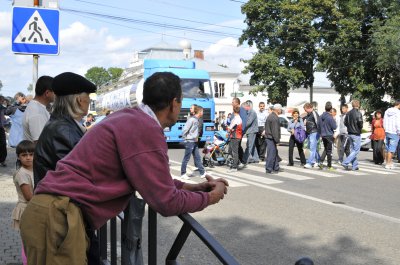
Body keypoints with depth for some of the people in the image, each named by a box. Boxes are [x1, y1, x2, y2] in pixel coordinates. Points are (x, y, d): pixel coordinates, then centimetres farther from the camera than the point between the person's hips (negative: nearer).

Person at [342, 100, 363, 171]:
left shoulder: (348, 113, 7)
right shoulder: (358, 113, -14)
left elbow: (345, 123, 8)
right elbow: (360, 122, -22)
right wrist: (360, 128, -3)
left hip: (350, 133, 7)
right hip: (356, 134, -7)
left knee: (352, 150, 12)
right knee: (356, 150, -2)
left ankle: (355, 166, 15)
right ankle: (345, 162, -13)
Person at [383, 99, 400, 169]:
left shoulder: (387, 111, 9)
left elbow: (384, 122, 12)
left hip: (387, 132, 7)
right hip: (394, 133, -7)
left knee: (388, 148, 13)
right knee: (391, 149, -4)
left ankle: (389, 162, 21)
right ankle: (388, 164, -5)